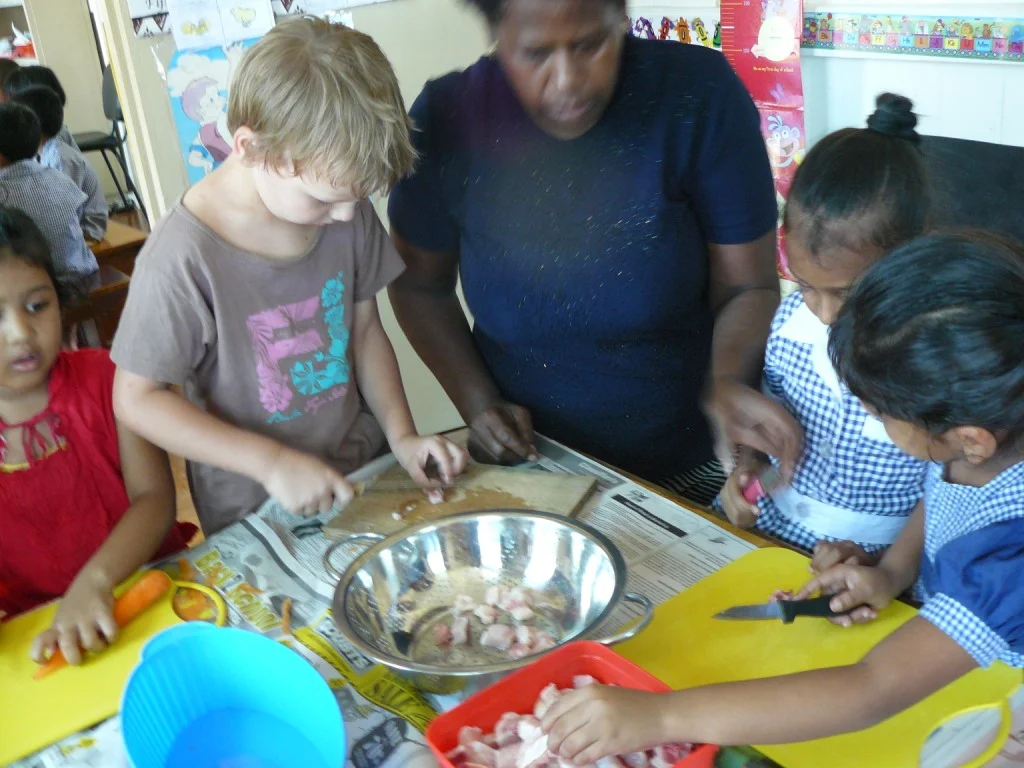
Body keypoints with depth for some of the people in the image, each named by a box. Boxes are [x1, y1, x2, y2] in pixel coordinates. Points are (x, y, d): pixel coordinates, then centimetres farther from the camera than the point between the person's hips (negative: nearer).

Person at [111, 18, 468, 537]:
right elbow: (137, 398, -17)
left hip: (366, 471, 5)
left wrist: (402, 435, -6)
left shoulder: (347, 209, -9)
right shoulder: (185, 258, -25)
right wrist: (272, 462, -23)